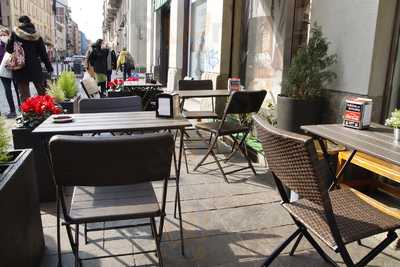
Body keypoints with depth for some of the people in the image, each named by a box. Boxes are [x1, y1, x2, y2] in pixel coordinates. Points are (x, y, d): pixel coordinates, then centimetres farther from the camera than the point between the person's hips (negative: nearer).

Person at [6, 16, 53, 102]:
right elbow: (43, 53, 5)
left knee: (24, 96, 3)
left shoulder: (15, 33, -1)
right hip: (35, 68, 1)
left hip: (20, 69, -1)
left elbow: (9, 49, 3)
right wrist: (49, 68, 10)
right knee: (43, 93, 11)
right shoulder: (36, 35, 4)